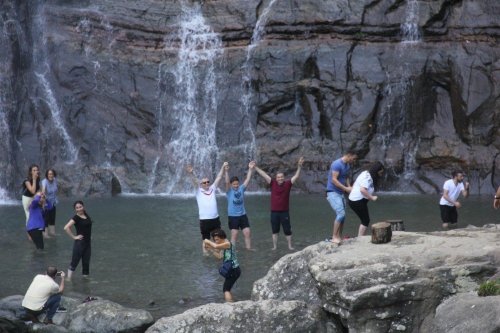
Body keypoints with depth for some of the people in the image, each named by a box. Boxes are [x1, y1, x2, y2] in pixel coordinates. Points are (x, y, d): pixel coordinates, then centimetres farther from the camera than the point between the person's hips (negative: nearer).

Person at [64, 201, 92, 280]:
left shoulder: (86, 215, 7)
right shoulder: (76, 218, -13)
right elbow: (66, 228, -25)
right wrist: (74, 237, -18)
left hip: (87, 242, 7)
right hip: (79, 243, -7)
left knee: (86, 262, 12)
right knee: (74, 262, -4)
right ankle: (69, 280, -2)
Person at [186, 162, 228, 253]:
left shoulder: (212, 189, 9)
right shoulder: (199, 191, 0)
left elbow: (218, 178, 8)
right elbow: (194, 181, -15)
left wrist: (223, 167, 3)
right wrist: (191, 173, -33)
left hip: (215, 219, 4)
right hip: (204, 220, -4)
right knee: (205, 239, 5)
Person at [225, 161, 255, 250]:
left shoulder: (241, 189, 3)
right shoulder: (229, 191, -6)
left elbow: (247, 180, -3)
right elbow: (227, 182, -22)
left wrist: (250, 169, -12)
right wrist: (226, 172, -35)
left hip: (243, 215, 4)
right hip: (233, 216, -4)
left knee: (247, 233, 4)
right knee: (234, 234, -2)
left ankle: (249, 248, 14)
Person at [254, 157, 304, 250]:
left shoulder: (288, 183, -4)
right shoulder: (273, 183, -1)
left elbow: (296, 176, -9)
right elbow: (264, 175, -2)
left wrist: (299, 167, -22)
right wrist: (255, 167, -4)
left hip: (284, 212, -1)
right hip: (274, 212, 1)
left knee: (287, 230, 6)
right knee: (275, 230, 10)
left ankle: (290, 246, 16)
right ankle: (275, 246, 19)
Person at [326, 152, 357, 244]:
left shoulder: (347, 166, 11)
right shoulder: (337, 164, -18)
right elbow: (334, 180, -22)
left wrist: (349, 187, -2)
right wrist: (346, 189, -20)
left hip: (340, 193, 9)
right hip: (333, 192, -9)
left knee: (342, 216, 10)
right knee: (341, 213, -20)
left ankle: (339, 238, 18)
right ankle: (334, 237, -17)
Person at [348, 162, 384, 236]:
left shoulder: (366, 174, 15)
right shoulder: (367, 177, -17)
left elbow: (354, 185, 21)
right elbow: (362, 190, -29)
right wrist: (372, 197, -21)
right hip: (358, 201, -10)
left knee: (365, 221, 14)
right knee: (366, 221, -3)